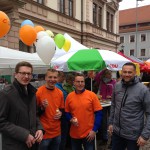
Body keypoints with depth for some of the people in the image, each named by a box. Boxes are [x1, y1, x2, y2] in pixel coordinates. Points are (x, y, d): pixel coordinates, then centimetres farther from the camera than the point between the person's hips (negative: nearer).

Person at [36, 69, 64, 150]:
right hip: (44, 132, -5)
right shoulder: (38, 92, -13)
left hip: (57, 132, 5)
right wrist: (42, 108, -24)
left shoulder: (60, 92, 3)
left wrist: (60, 113, -5)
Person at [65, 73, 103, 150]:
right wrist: (71, 119, -11)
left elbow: (98, 113, -7)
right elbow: (67, 113, 8)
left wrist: (94, 130, -10)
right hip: (74, 134, 3)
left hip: (88, 133, -2)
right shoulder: (69, 96, -2)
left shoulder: (92, 95, -9)